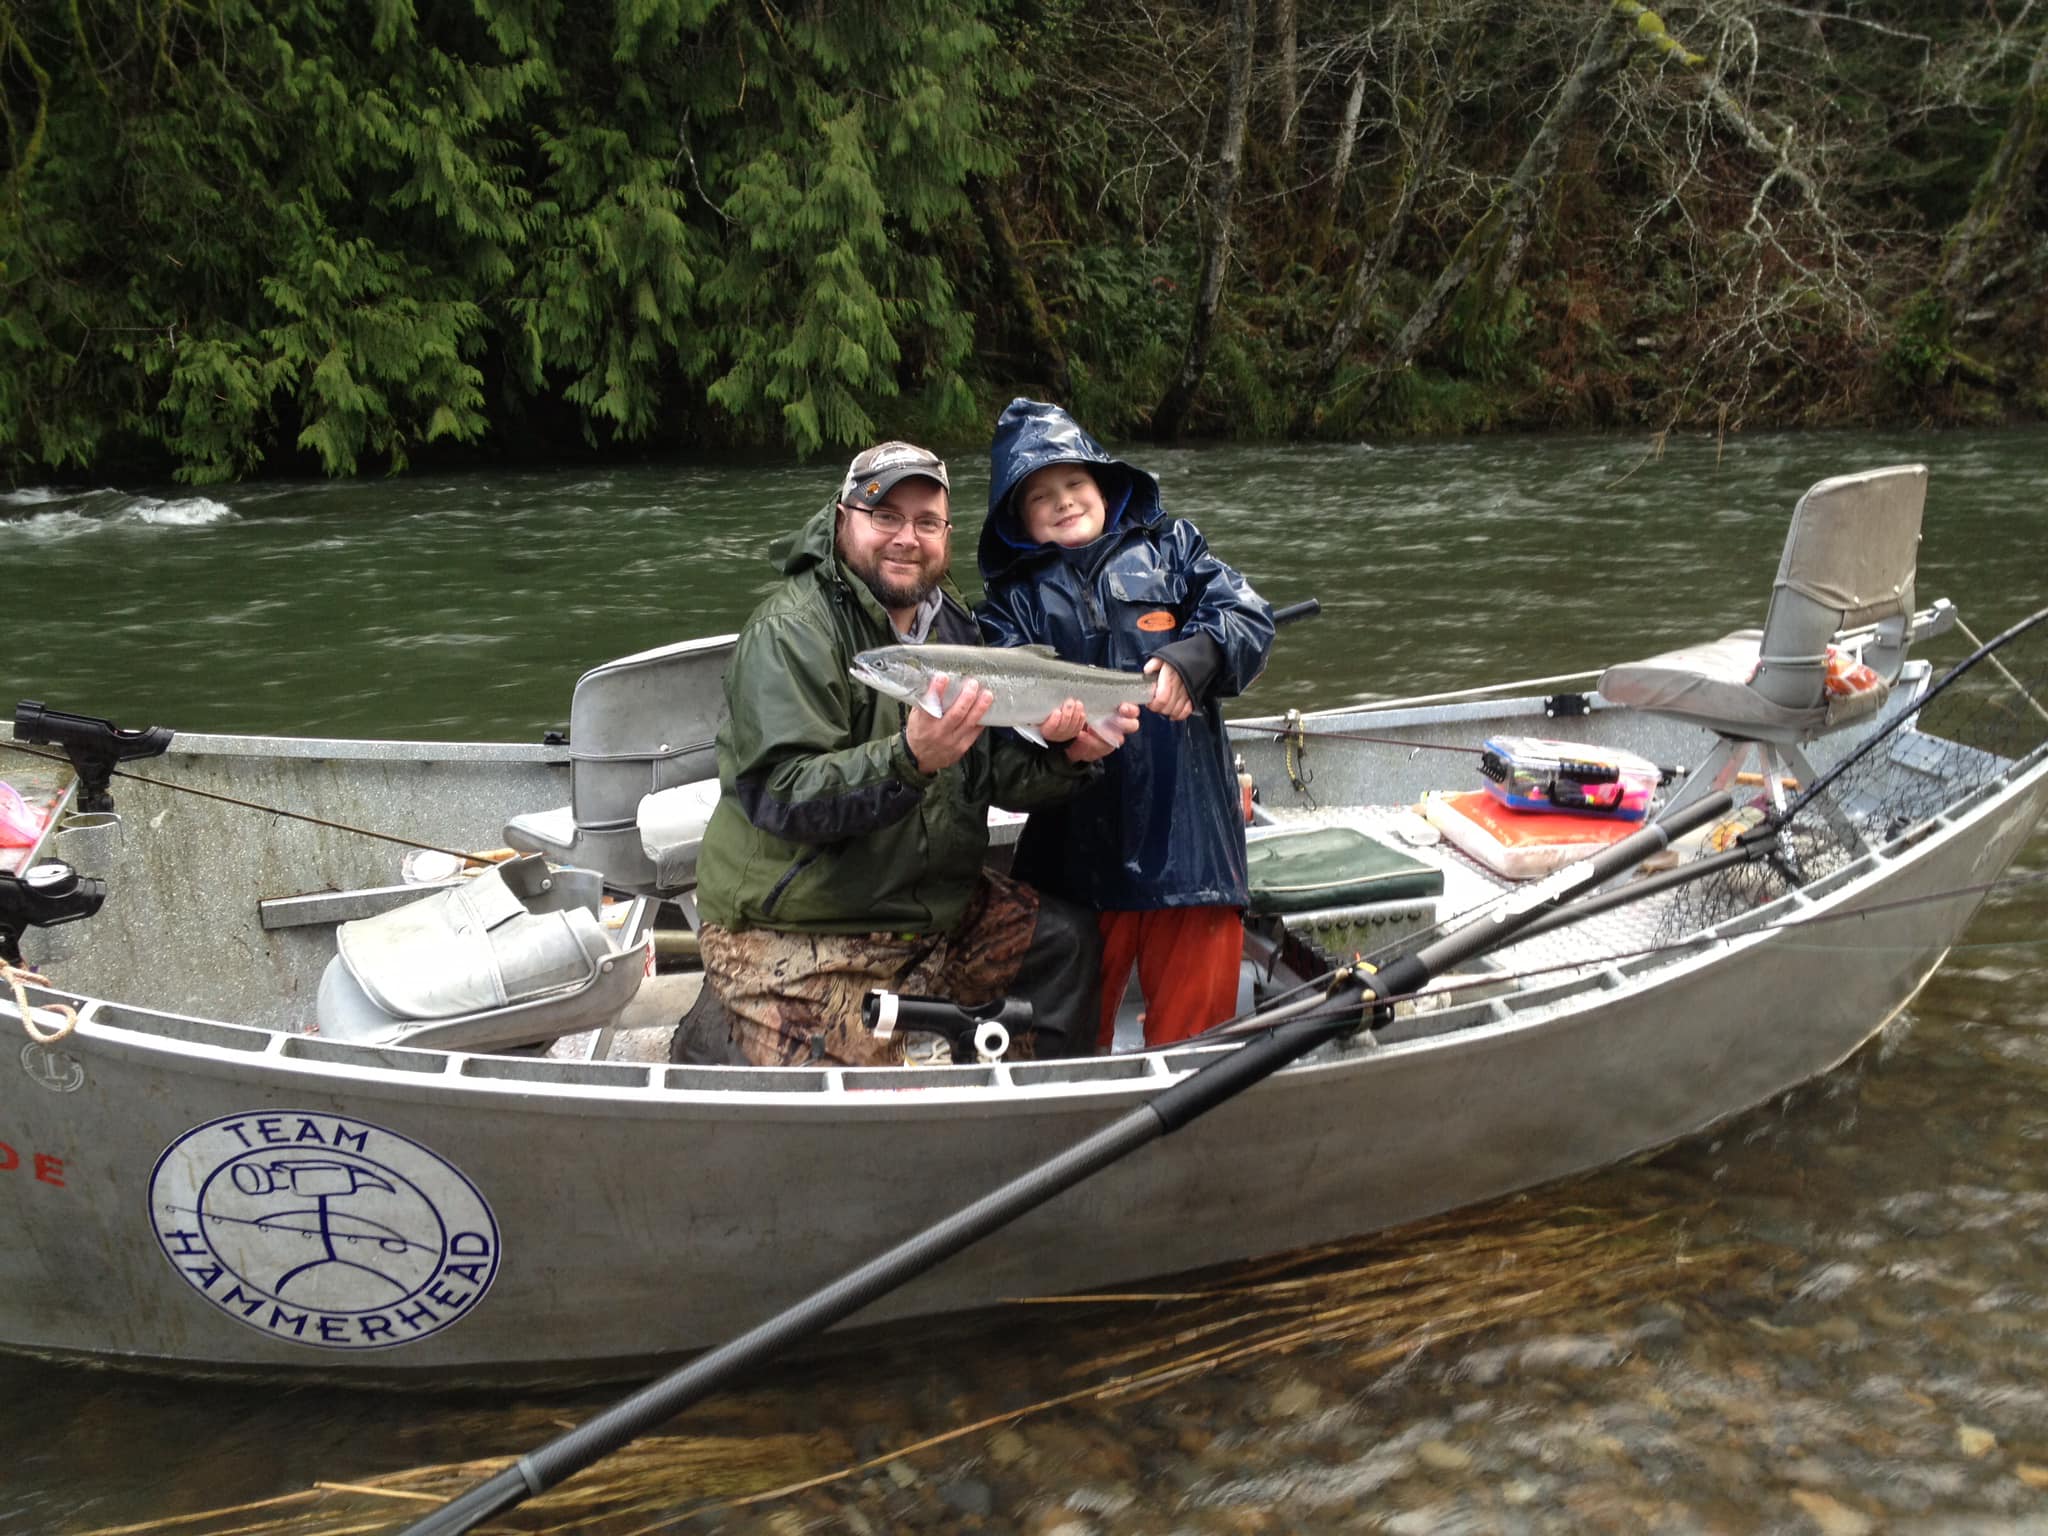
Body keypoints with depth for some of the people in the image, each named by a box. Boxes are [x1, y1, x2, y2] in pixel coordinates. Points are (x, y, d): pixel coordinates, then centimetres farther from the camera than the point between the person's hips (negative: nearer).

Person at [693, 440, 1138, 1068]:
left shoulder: (951, 626, 9)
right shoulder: (790, 633, -16)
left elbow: (994, 776, 9)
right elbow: (784, 796, -27)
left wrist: (1067, 756, -11)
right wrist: (909, 758, -40)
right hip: (795, 938, -8)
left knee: (1066, 936, 8)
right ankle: (716, 1036, 8)